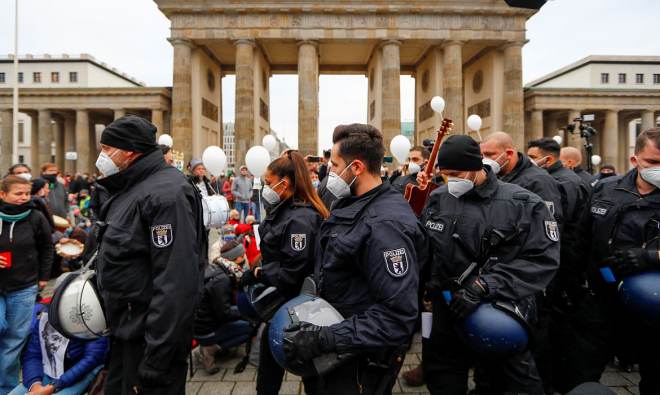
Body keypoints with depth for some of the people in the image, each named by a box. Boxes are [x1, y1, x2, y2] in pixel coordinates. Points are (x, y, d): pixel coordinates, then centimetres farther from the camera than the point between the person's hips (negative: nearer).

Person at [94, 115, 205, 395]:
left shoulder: (165, 193, -22)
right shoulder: (130, 190, 11)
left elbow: (176, 282, -28)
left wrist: (155, 358, -26)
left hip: (150, 337, -10)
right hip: (126, 330, 10)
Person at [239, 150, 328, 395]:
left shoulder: (300, 219, -25)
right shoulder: (284, 211, 6)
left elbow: (292, 273, -28)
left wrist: (259, 275, -16)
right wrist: (256, 272, 0)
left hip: (293, 304, -9)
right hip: (281, 301, 9)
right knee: (270, 352, 19)